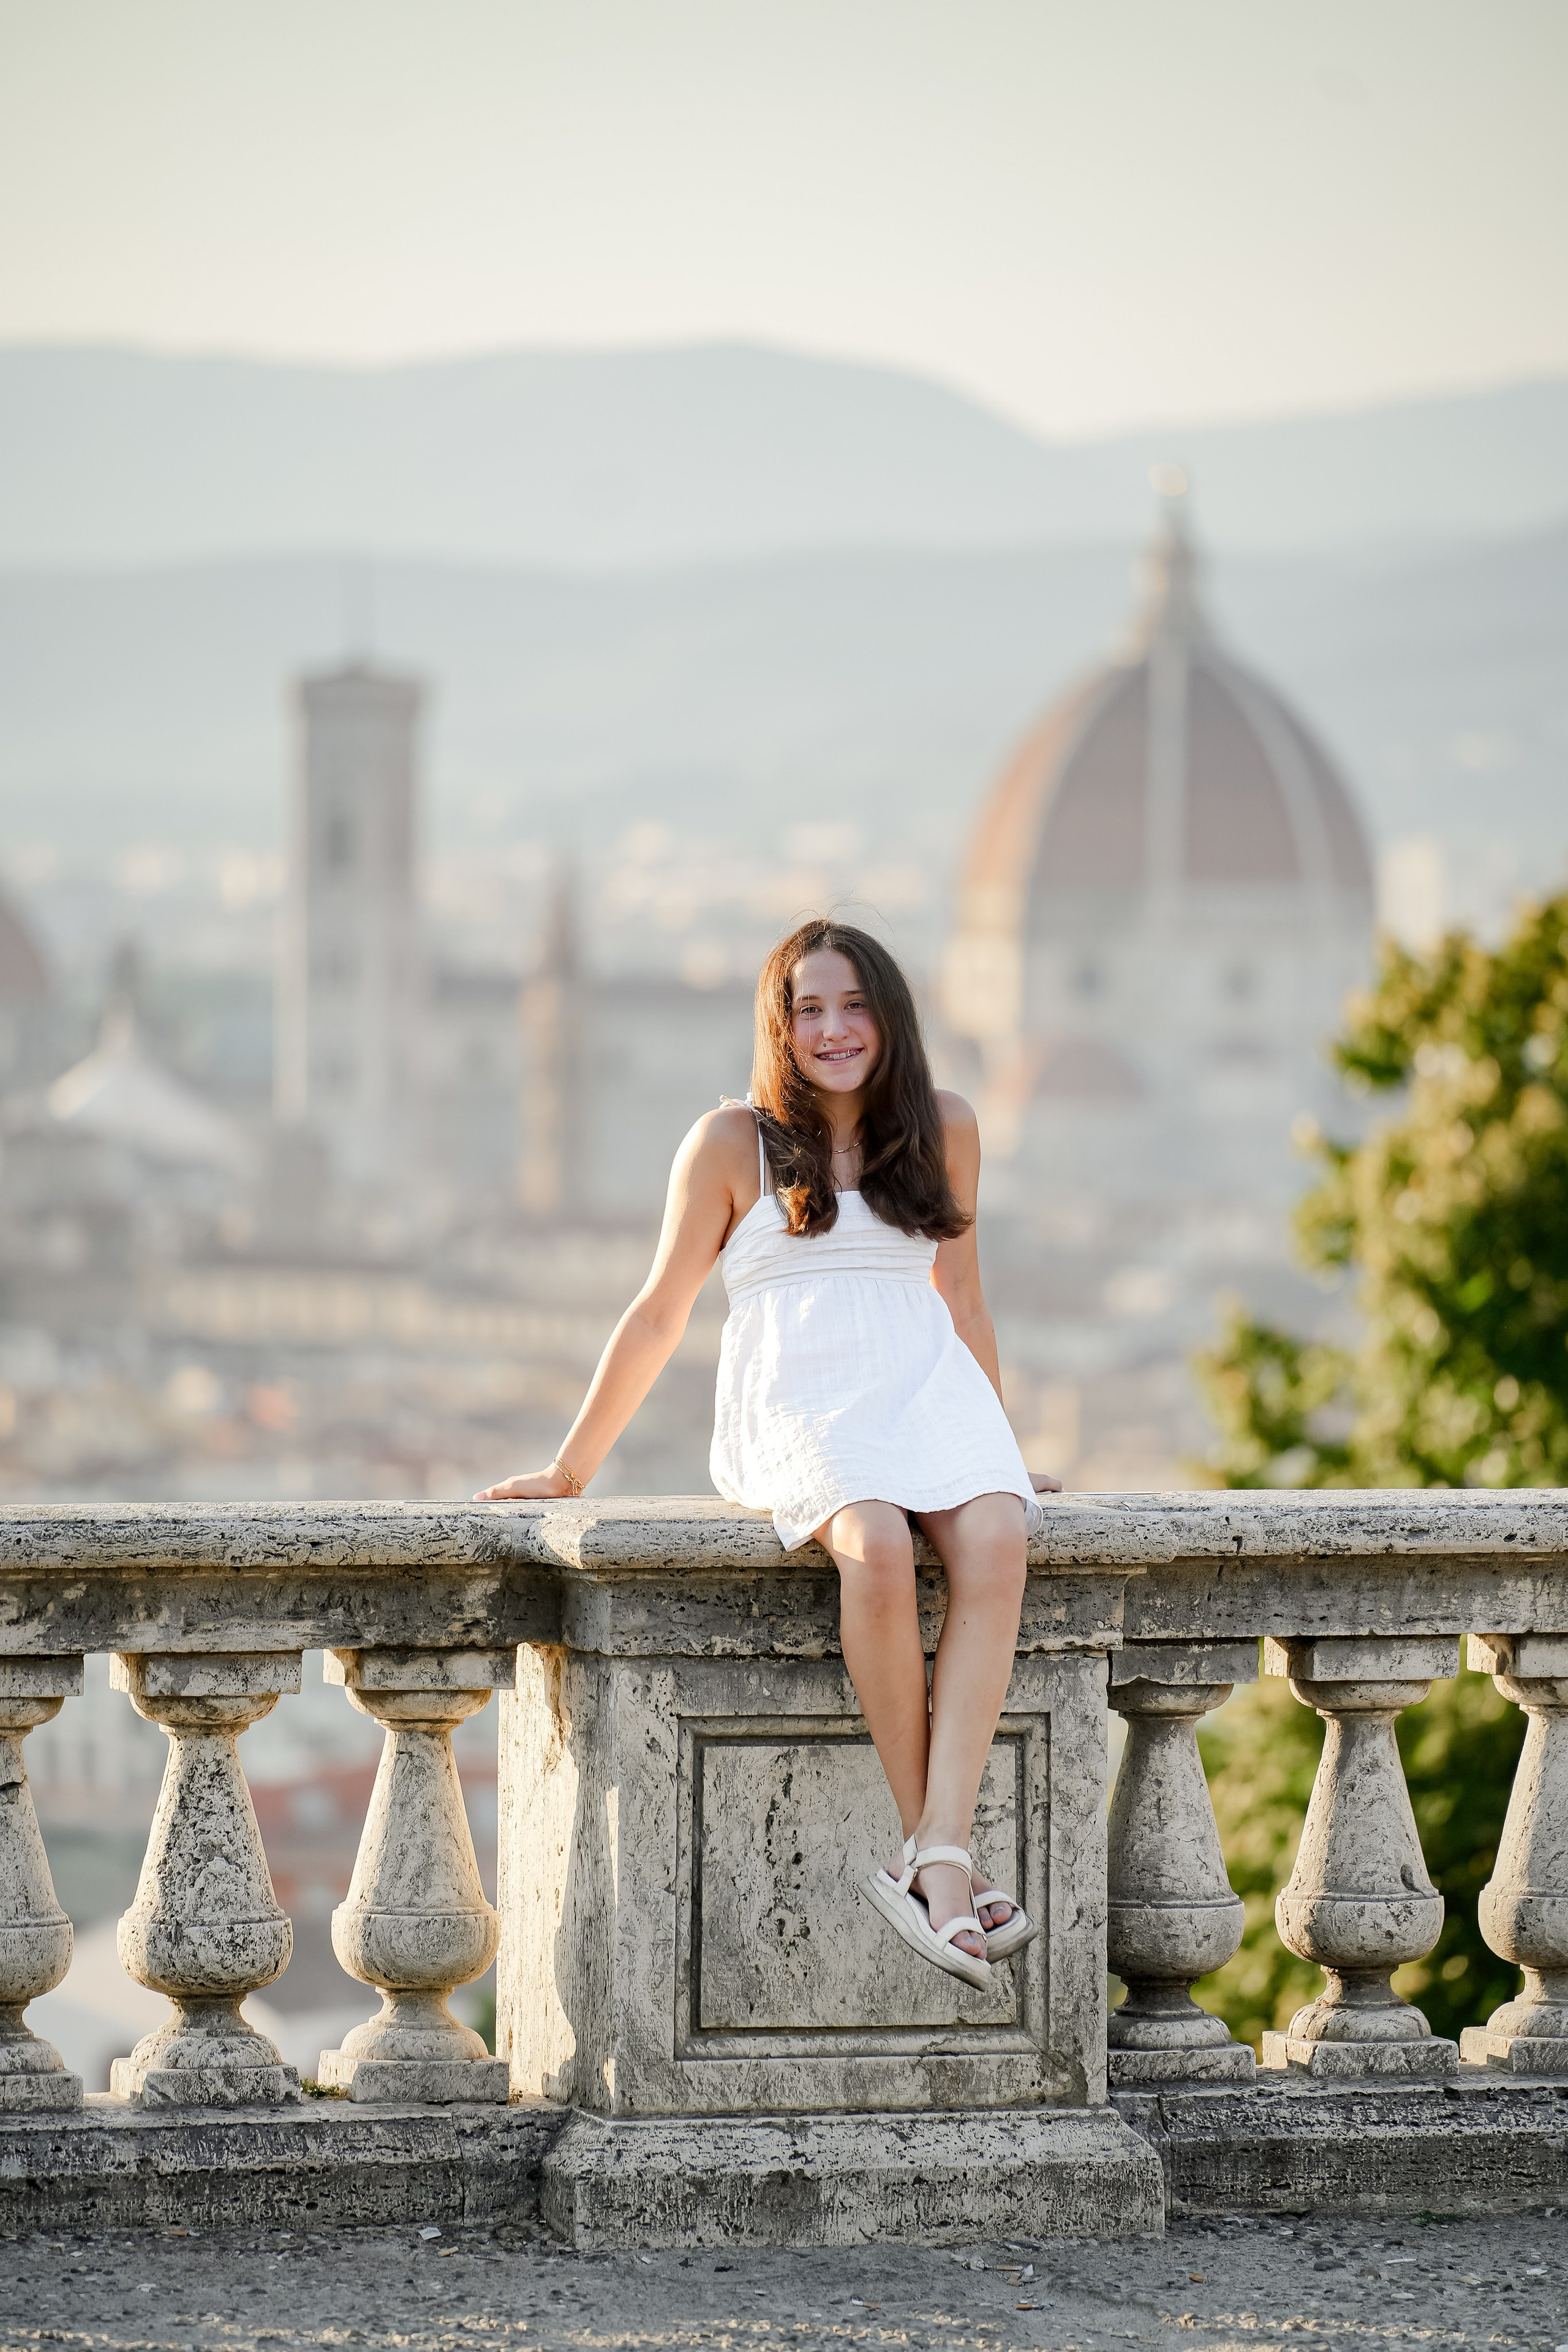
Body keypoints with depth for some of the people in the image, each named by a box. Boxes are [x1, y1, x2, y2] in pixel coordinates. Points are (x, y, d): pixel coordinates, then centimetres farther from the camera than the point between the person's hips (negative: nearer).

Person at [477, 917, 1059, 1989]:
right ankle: (942, 1856, -32)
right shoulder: (733, 1144, 8)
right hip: (797, 1406, -3)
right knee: (877, 1547, -37)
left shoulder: (943, 1129, 16)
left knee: (995, 1542, -32)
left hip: (928, 1390, 3)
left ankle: (937, 1861, -42)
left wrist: (1002, 1446, 32)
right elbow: (659, 1315, 14)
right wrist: (571, 1468, 15)